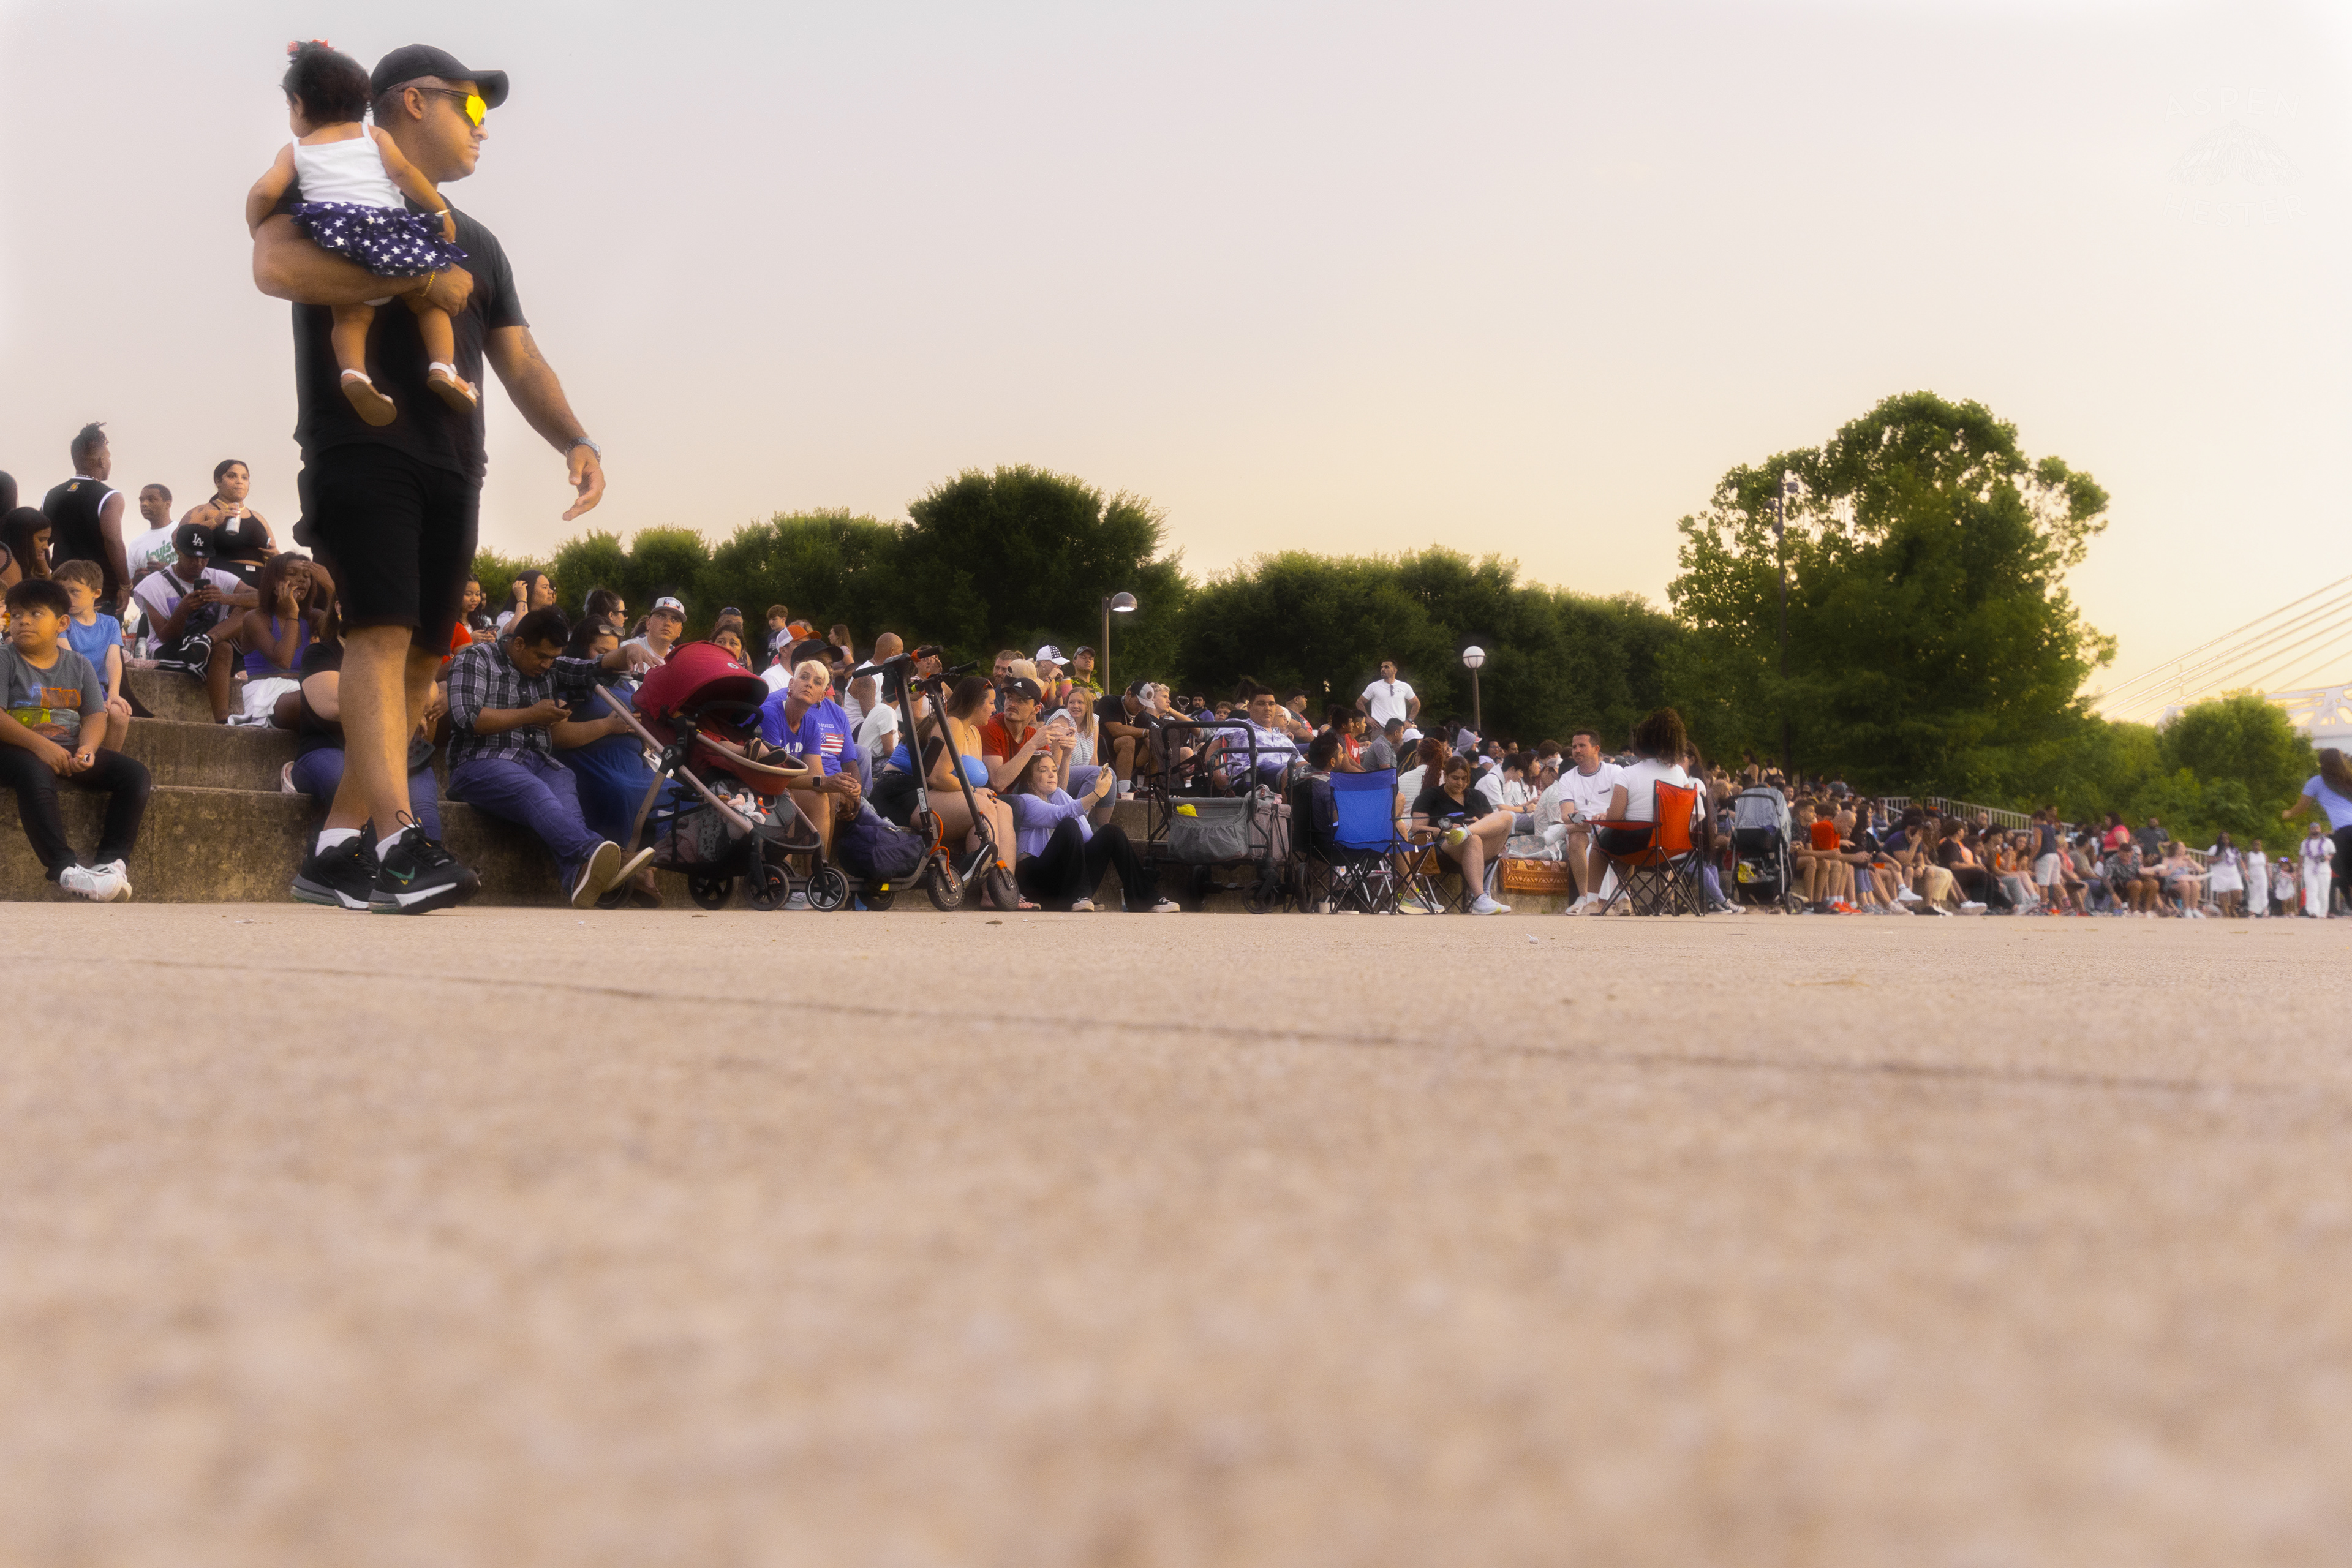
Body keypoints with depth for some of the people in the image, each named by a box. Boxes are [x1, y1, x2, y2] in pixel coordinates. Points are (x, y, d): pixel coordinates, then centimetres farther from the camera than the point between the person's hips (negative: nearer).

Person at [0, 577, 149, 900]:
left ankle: (110, 861, -27)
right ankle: (63, 867, -44)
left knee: (135, 775, -15)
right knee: (35, 775, -41)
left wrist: (87, 748, -17)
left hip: (70, 750, 5)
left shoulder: (79, 665, 15)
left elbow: (95, 716, 7)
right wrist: (40, 745, -26)